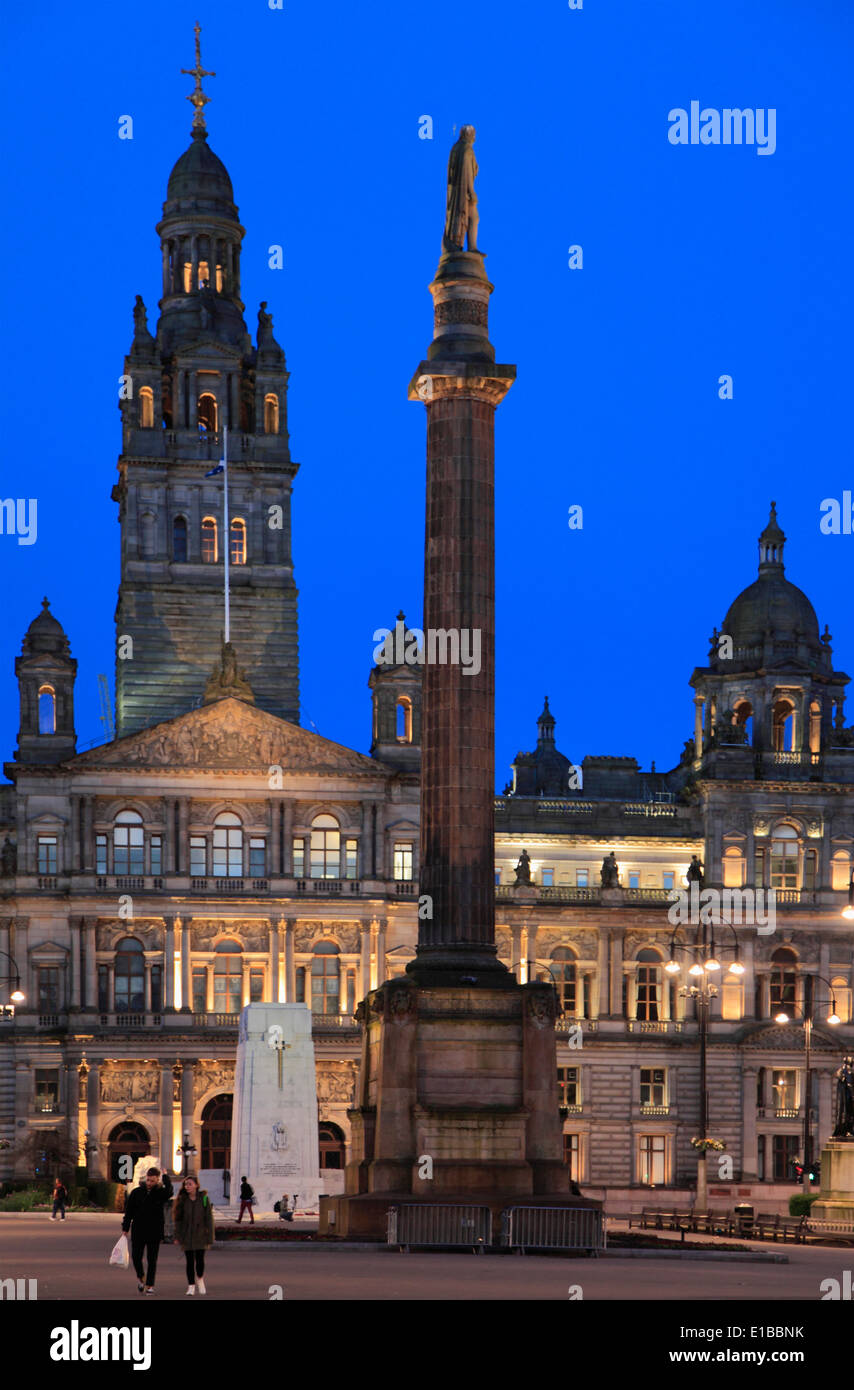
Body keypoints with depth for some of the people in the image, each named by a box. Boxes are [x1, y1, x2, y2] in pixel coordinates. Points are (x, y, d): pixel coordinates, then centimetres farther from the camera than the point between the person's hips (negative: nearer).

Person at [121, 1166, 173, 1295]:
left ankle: (150, 1285, 11)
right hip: (138, 1232, 1)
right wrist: (125, 1229, 3)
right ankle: (140, 1277, 28)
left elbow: (169, 1191, -29)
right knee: (136, 1257, 2)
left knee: (152, 1260, 3)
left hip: (155, 1232, -1)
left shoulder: (161, 1192, -3)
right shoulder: (137, 1192, 2)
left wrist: (166, 1176, -17)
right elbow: (128, 1211, 6)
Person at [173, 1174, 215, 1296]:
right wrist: (177, 1237, -3)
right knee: (190, 1261, 2)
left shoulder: (204, 1199, -5)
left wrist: (209, 1238, -6)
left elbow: (209, 1219, -3)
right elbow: (178, 1219, 3)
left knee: (200, 1259, -1)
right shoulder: (182, 1200, 1)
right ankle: (191, 1286, 11)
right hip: (187, 1236, 1)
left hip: (200, 1235, -1)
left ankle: (200, 1279, 27)